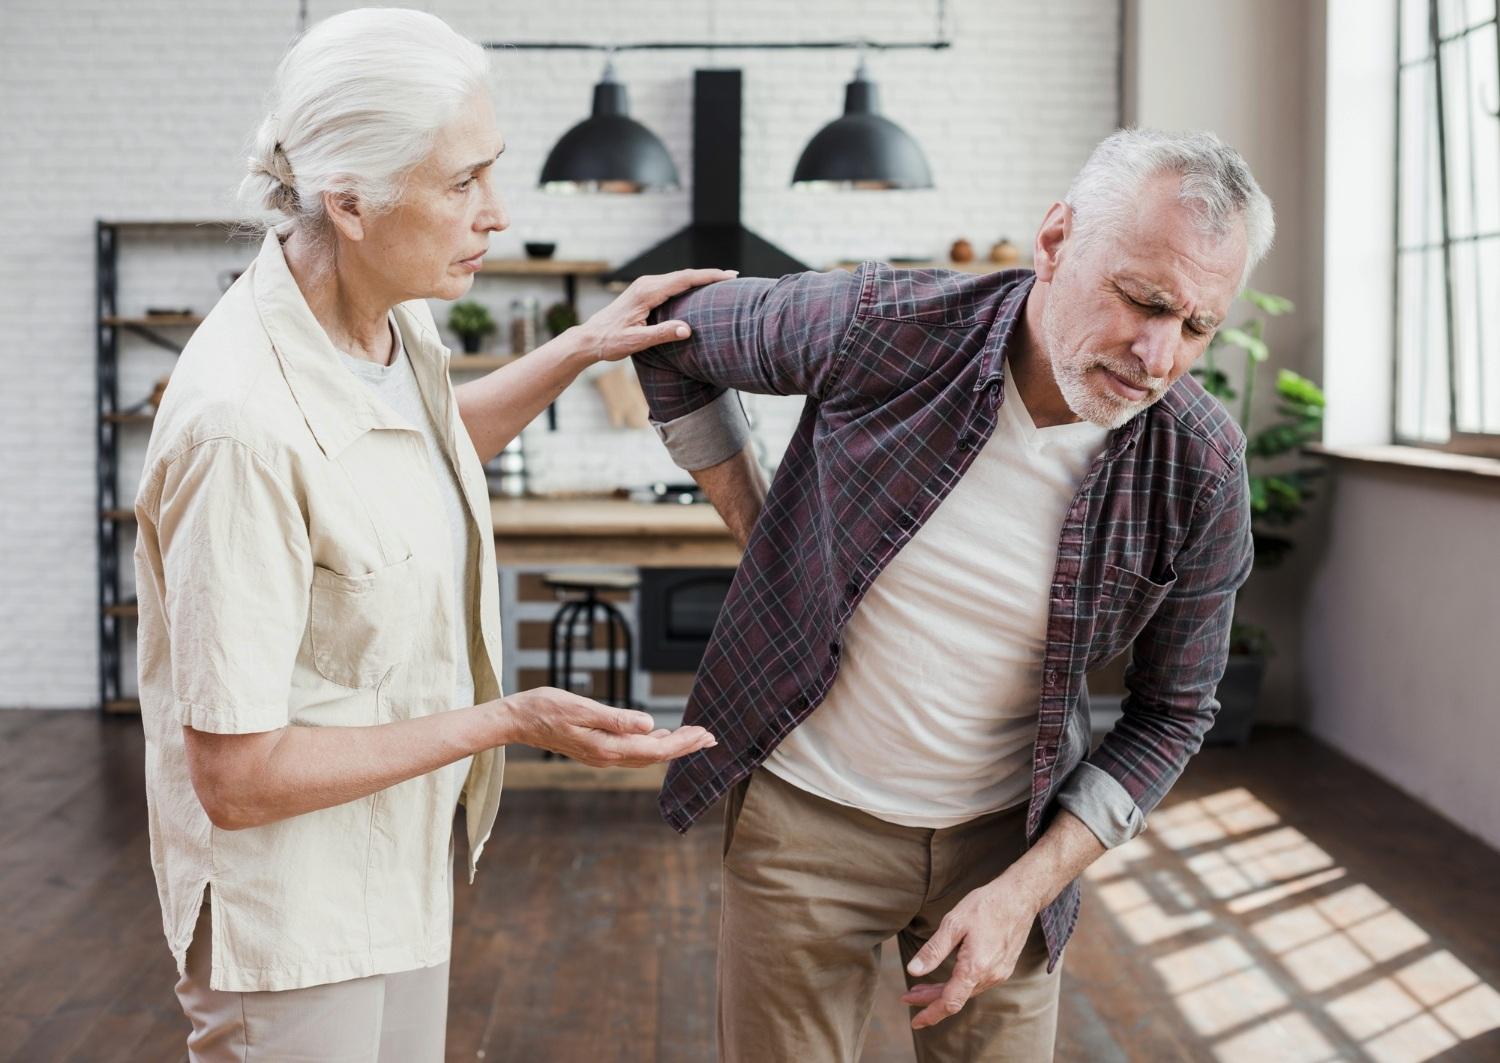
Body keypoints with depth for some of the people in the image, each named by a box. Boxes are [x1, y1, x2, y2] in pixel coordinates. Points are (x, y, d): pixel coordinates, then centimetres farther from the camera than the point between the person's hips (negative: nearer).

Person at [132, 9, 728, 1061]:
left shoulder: (392, 316, -4)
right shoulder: (245, 424, -31)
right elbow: (236, 776, -26)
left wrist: (578, 350, 8)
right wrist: (512, 720, -24)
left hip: (401, 853, 8)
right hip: (296, 908, -8)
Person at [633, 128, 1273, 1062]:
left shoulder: (1199, 468, -15)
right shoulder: (881, 327, -19)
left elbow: (1171, 713, -4)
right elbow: (677, 338, 0)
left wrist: (1026, 890, -12)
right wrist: (753, 527, -2)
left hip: (1009, 834, 1)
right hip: (808, 813, -1)